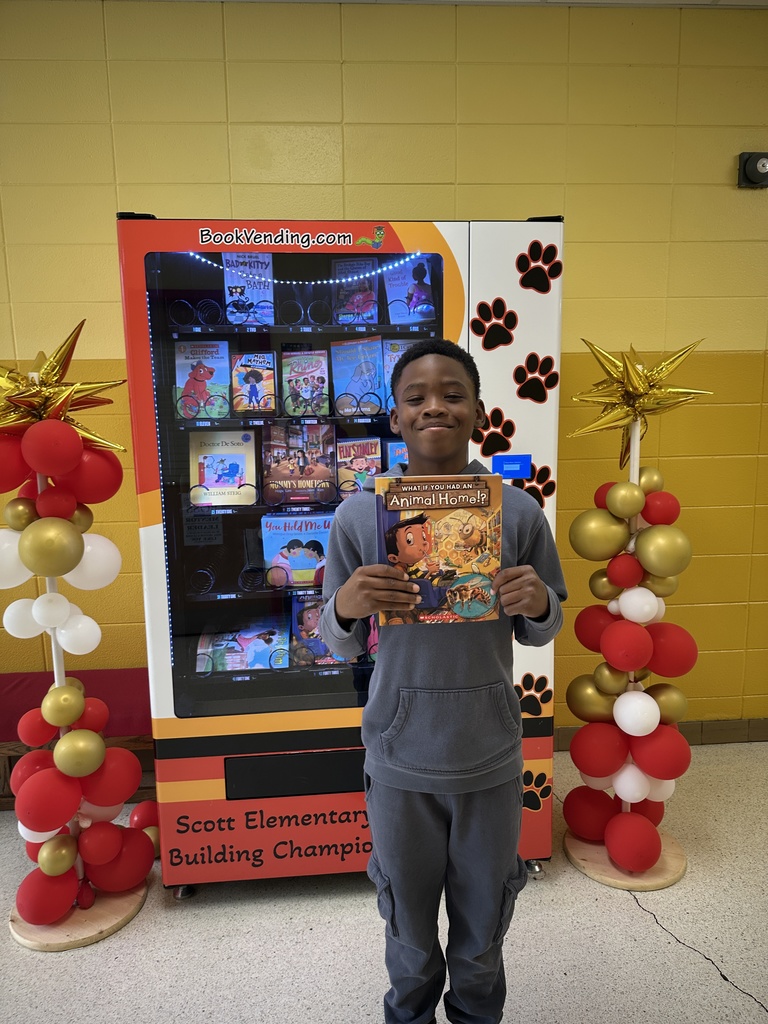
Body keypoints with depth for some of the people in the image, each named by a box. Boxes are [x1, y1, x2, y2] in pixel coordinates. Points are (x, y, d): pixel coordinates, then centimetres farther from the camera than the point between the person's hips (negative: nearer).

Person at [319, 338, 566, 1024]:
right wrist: (344, 606, -22)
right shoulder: (358, 517, -8)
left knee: (483, 928, 22)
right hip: (400, 759, 0)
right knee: (409, 927, 22)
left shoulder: (518, 512, -7)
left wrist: (538, 604, -19)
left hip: (490, 756, 1)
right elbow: (341, 645, 0)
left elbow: (539, 633, 3)